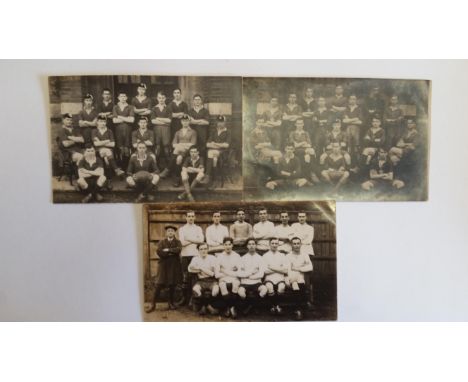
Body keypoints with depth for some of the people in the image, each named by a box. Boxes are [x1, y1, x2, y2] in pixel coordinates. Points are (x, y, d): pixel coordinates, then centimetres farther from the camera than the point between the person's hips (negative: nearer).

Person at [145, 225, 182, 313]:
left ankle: (171, 303, 20)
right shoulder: (161, 242, 8)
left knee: (172, 285, 5)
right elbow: (159, 252, -10)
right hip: (163, 266, -1)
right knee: (158, 285, -5)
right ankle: (153, 304, 0)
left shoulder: (177, 242, 8)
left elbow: (178, 250, -14)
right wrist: (171, 253, -12)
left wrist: (168, 250, -13)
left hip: (174, 266, 1)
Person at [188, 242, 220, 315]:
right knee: (195, 289, -32)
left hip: (212, 280, -1)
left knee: (216, 289, -33)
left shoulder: (212, 258, 8)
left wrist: (200, 269, -3)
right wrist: (203, 270, -7)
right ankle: (209, 306, -9)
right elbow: (190, 268, -6)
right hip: (201, 281, 1)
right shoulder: (195, 258, 12)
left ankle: (204, 306, -5)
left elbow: (213, 273, -1)